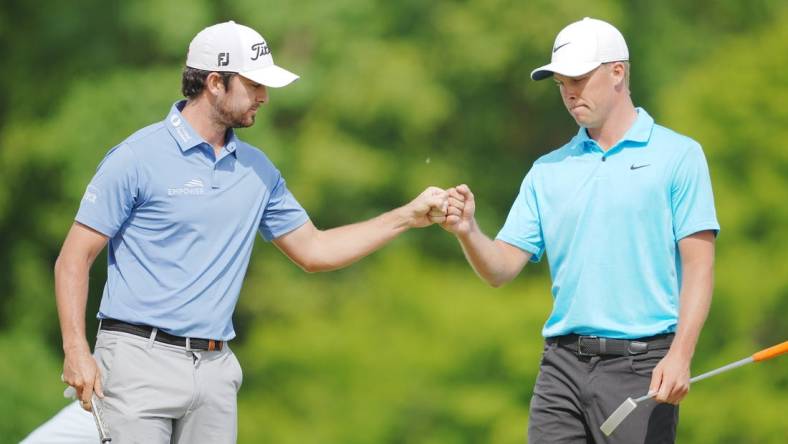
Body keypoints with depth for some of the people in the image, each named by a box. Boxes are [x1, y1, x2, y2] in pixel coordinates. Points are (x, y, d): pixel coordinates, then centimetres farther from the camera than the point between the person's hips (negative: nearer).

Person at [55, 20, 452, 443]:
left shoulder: (257, 169, 13)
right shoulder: (137, 157, -6)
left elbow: (313, 250, 21)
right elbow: (74, 258, -5)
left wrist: (409, 216, 14)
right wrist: (76, 352, -16)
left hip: (215, 367, 6)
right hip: (140, 359, -6)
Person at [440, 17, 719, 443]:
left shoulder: (678, 156, 1)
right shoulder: (548, 170, 14)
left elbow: (698, 265, -4)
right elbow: (501, 269, 10)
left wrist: (680, 355, -16)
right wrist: (468, 232, -11)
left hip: (639, 365, -4)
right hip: (562, 364, 4)